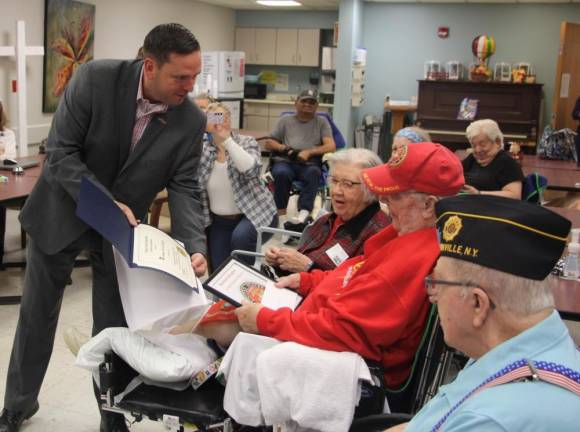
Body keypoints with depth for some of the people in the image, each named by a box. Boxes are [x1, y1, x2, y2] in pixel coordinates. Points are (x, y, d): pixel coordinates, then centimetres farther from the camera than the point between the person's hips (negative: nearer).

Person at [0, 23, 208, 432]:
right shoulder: (95, 79, -22)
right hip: (62, 213, -1)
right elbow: (61, 152, -20)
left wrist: (195, 246, -28)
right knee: (37, 315, 14)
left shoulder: (191, 120, -15)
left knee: (115, 326, 7)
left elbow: (184, 188, -13)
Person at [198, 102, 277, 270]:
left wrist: (227, 140, -33)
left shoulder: (247, 143, -7)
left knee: (240, 237, -34)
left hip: (254, 213, -3)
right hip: (219, 221, 4)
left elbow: (250, 169, -30)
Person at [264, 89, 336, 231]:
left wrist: (309, 152, -11)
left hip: (310, 164, -1)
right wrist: (284, 148, -1)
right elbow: (268, 144, 20)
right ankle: (282, 218, -34)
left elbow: (331, 147, 5)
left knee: (313, 173, -37)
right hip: (285, 161, 1)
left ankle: (302, 217, -51)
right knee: (281, 173, -35)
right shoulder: (285, 120, 23)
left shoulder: (322, 122, 20)